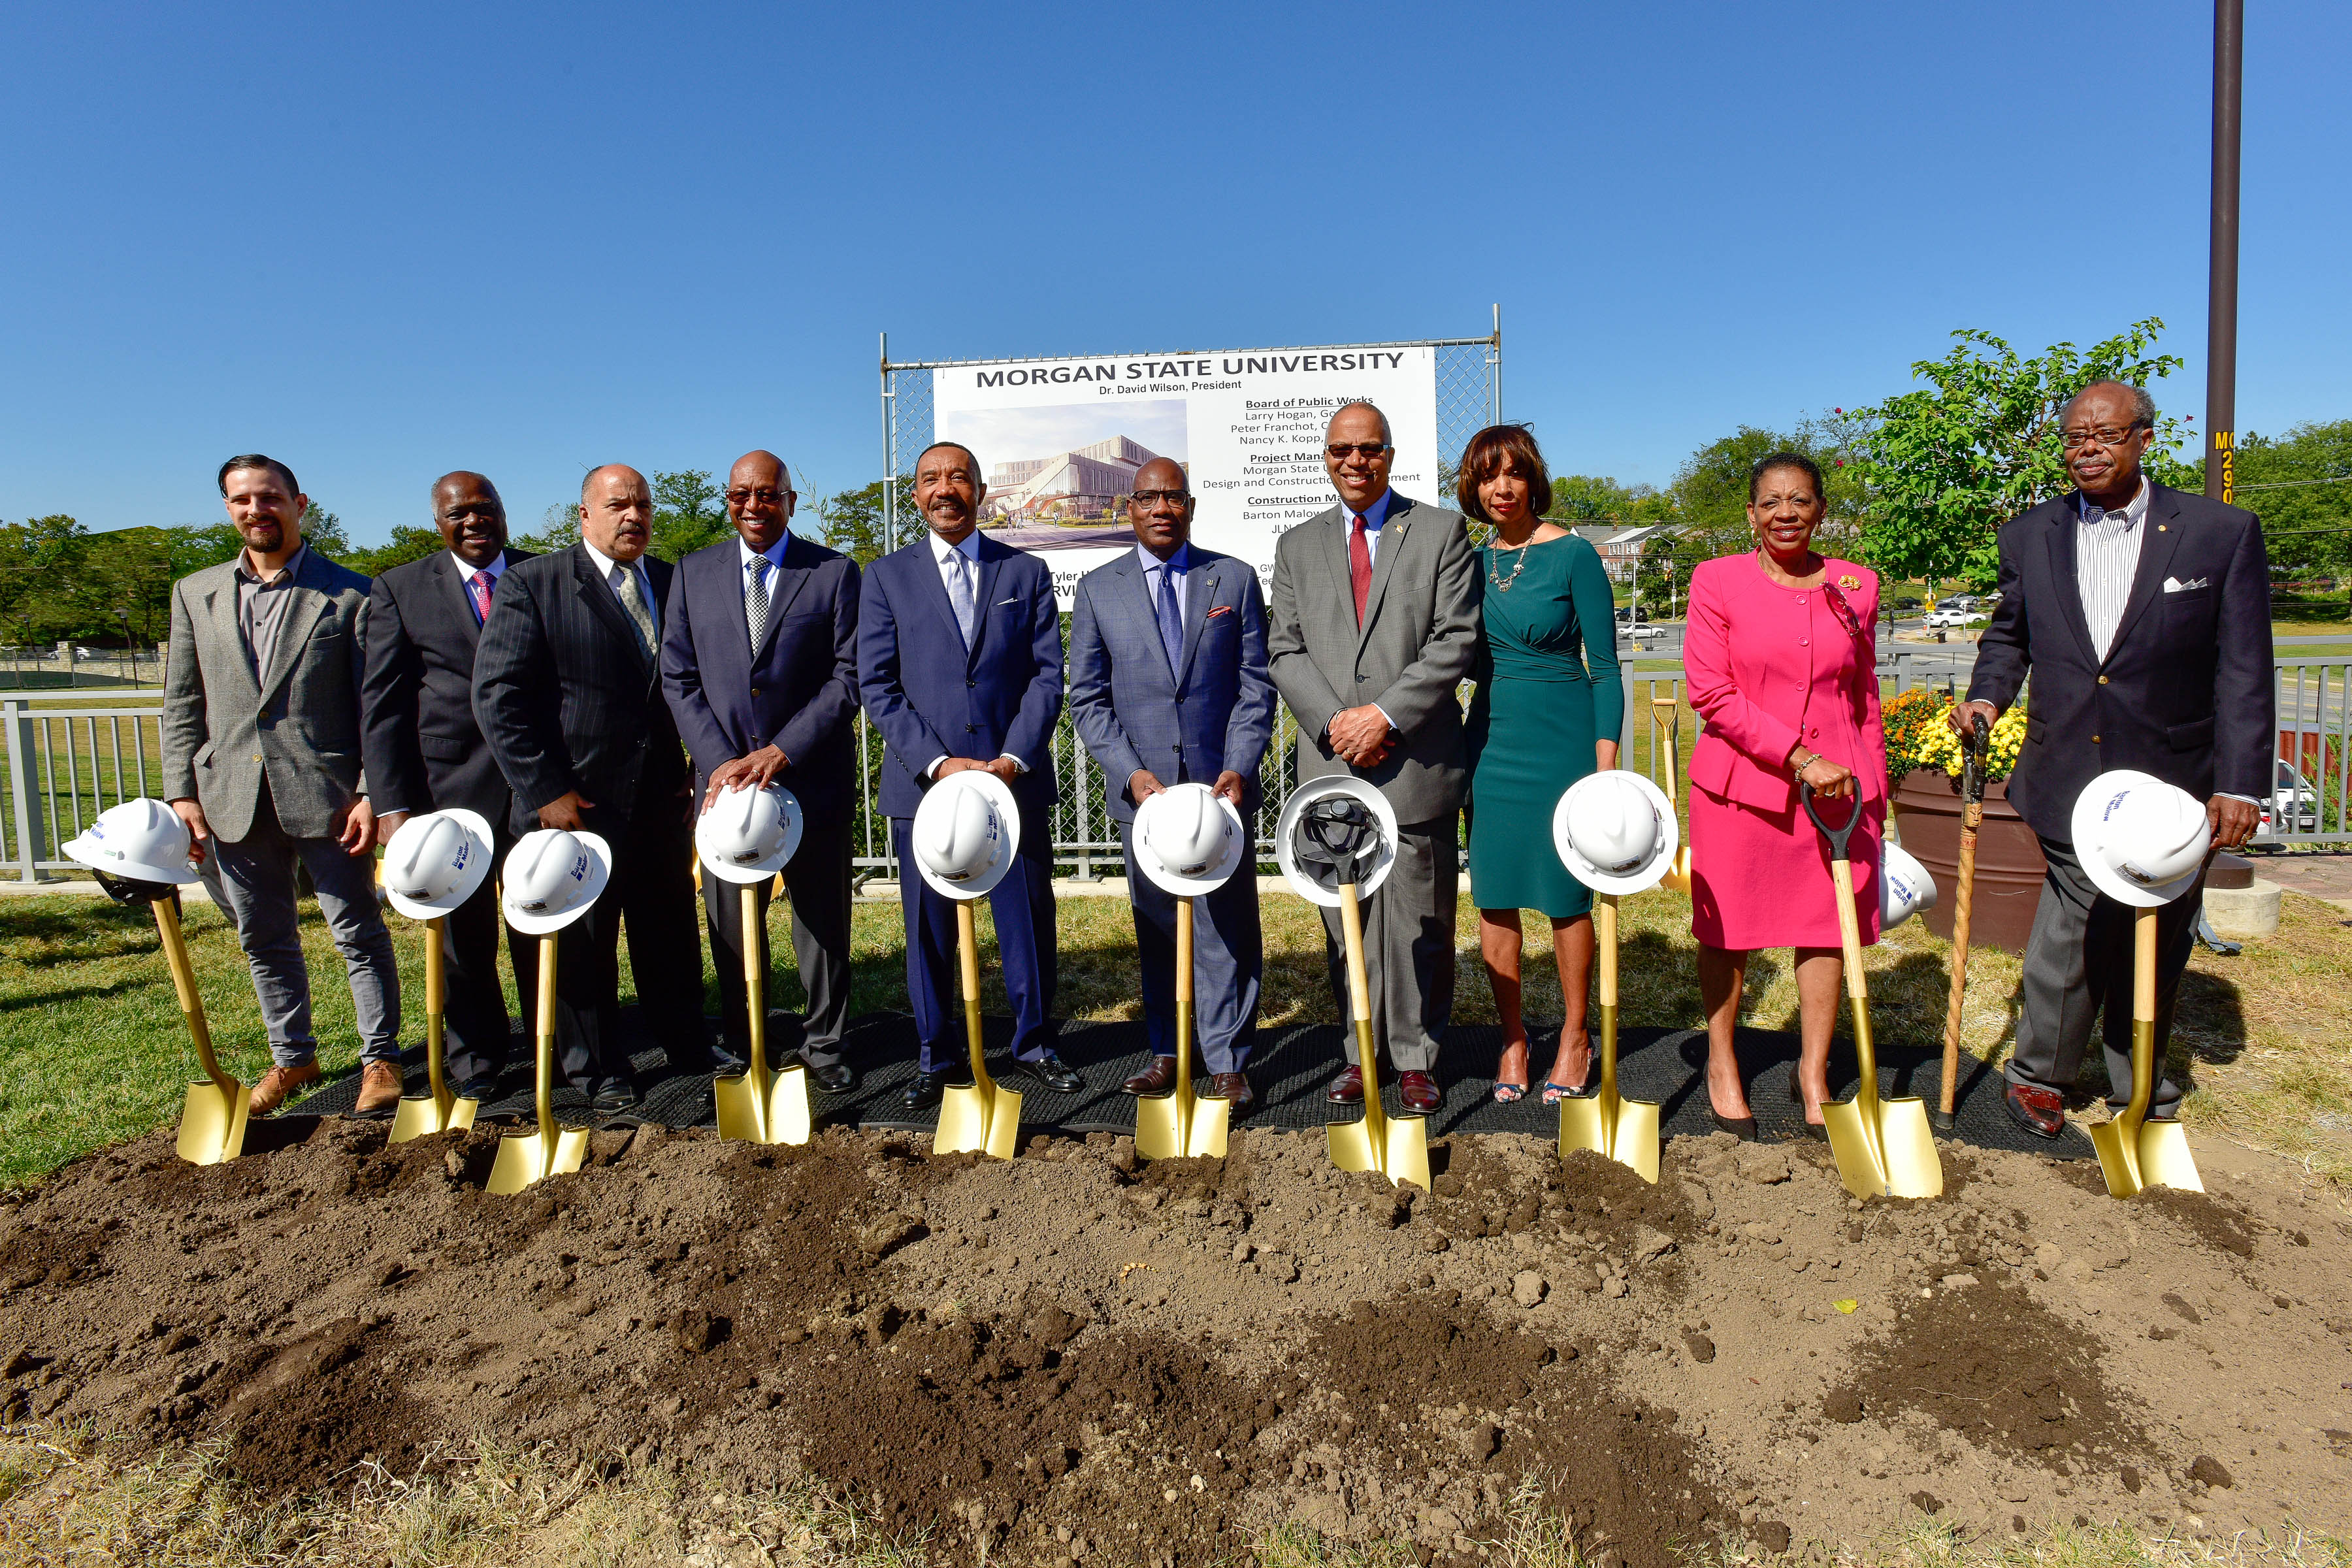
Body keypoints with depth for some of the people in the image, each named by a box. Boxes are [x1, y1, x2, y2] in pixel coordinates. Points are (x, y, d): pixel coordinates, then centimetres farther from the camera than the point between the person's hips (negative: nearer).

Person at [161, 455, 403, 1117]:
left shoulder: (351, 595, -2)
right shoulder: (195, 593, 11)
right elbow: (182, 704, 11)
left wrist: (372, 794, -11)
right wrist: (181, 791, 3)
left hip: (327, 798, -4)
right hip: (233, 803, 4)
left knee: (359, 933, 3)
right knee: (264, 940, 14)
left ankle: (380, 1057, 16)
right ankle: (292, 1057, 30)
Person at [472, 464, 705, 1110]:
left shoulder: (675, 584, 9)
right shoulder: (532, 584, -4)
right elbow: (498, 694, -9)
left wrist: (701, 770, 6)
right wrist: (544, 790, -12)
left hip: (662, 799, 4)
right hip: (576, 803, -4)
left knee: (672, 934, 13)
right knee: (582, 941, 8)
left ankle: (686, 1045, 30)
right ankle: (596, 1068, 24)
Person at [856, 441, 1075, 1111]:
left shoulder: (1027, 572, 9)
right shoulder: (886, 577, 7)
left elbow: (1048, 675, 3)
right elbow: (877, 685, 0)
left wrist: (1013, 759, -10)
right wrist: (937, 762, -11)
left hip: (1016, 779, 1)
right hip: (923, 781, 0)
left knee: (1029, 919, 6)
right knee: (929, 926, 7)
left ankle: (1036, 1043, 24)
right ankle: (937, 1055, 22)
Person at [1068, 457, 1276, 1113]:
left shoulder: (1235, 579, 7)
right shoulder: (1097, 589, 7)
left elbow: (1255, 686, 4)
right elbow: (1087, 697, 4)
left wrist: (1238, 769, -9)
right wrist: (1131, 773, -9)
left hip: (1219, 782, -1)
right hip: (1142, 786, 1)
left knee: (1226, 926, -1)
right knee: (1156, 928, 9)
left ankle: (1227, 1064, 9)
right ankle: (1167, 1053, 22)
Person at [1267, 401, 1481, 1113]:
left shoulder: (1442, 531, 5)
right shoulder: (1298, 545, 14)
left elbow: (1456, 641, -4)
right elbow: (1285, 651, 8)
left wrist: (1384, 715, -13)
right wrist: (1335, 720, -8)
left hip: (1416, 760, -2)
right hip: (1330, 762, 3)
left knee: (1417, 919, 3)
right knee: (1345, 920, 8)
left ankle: (1416, 1059, 16)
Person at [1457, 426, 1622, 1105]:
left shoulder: (1573, 555, -5)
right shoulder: (1473, 562, 8)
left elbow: (1604, 667, -6)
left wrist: (1606, 764, -11)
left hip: (1563, 739, -4)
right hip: (1490, 740, 5)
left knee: (1566, 895, 4)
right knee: (1493, 897, 6)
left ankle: (1574, 1038, 22)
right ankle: (1513, 1040, 21)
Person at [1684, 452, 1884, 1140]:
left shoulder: (1856, 585, 8)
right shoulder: (1718, 580, -2)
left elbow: (1865, 701, 15)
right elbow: (1711, 693, -9)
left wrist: (1872, 794, 13)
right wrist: (1800, 757, -14)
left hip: (1838, 784, 3)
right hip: (1740, 783, -2)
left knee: (1828, 926, 7)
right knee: (1729, 930, 6)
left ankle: (1813, 1072, 24)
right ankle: (1722, 1061, 25)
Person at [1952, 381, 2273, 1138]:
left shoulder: (2223, 532, -2)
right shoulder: (2029, 537, 5)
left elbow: (2243, 670, -4)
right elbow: (2008, 636, 18)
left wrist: (2242, 783, -9)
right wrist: (1986, 696, -2)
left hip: (2171, 786, 0)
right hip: (2070, 783, 1)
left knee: (2156, 942, 13)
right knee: (2076, 929, 3)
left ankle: (2137, 1086, 32)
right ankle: (2039, 1074, 23)